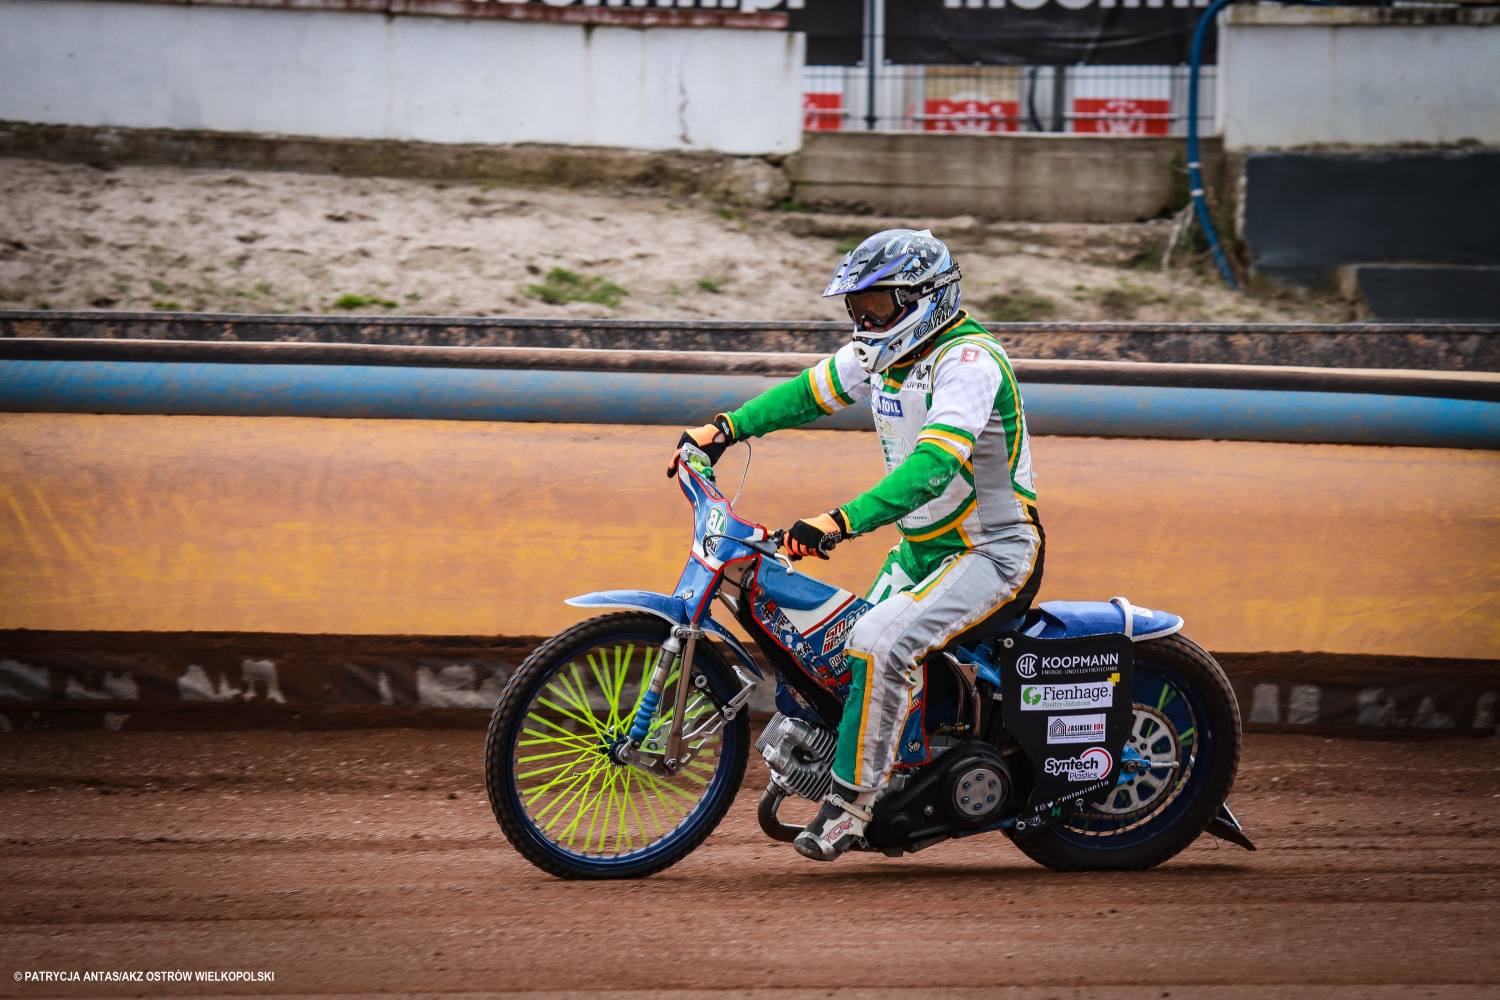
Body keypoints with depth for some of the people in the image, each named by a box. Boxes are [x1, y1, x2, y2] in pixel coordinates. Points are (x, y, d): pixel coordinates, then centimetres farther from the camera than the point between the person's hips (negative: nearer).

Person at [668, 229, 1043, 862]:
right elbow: (810, 393, 20)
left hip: (995, 554, -10)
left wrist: (841, 522, -47)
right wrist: (725, 428, 6)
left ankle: (851, 803, -24)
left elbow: (934, 465, -37)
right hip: (923, 550, 10)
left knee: (878, 641, -29)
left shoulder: (967, 360, -23)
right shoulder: (881, 352, 5)